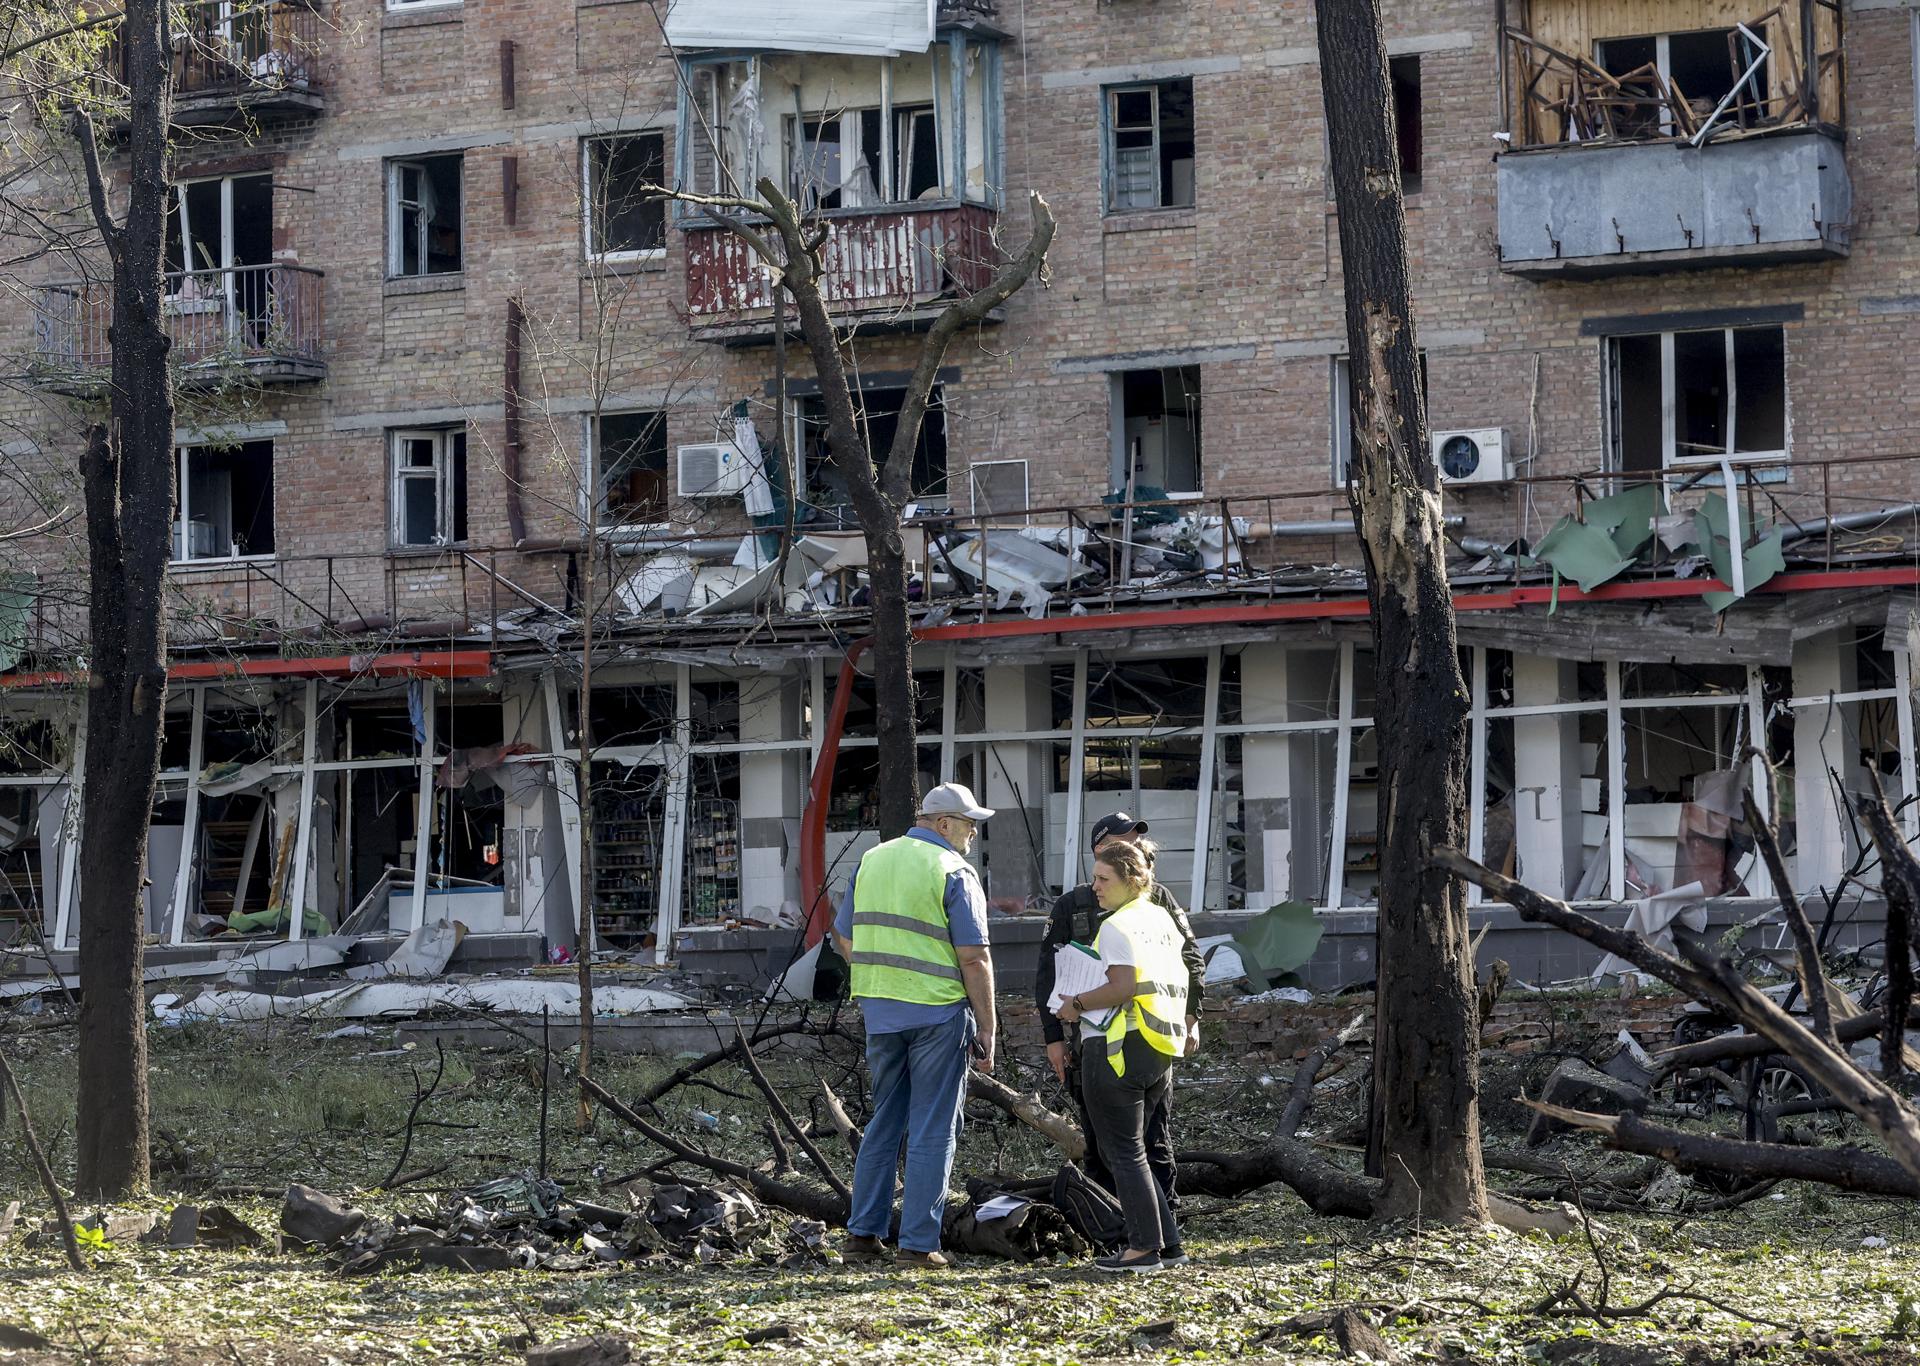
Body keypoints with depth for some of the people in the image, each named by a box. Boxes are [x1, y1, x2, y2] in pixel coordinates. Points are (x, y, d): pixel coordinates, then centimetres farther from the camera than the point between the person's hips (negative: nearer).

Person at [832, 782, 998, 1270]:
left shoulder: (872, 861, 9)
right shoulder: (954, 873, -10)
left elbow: (844, 937, 14)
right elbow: (974, 958, -13)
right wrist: (986, 1029, -8)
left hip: (880, 1011, 6)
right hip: (938, 1013, -6)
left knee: (884, 1122, 16)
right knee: (932, 1131, 0)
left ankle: (863, 1233, 15)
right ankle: (918, 1244, -1)